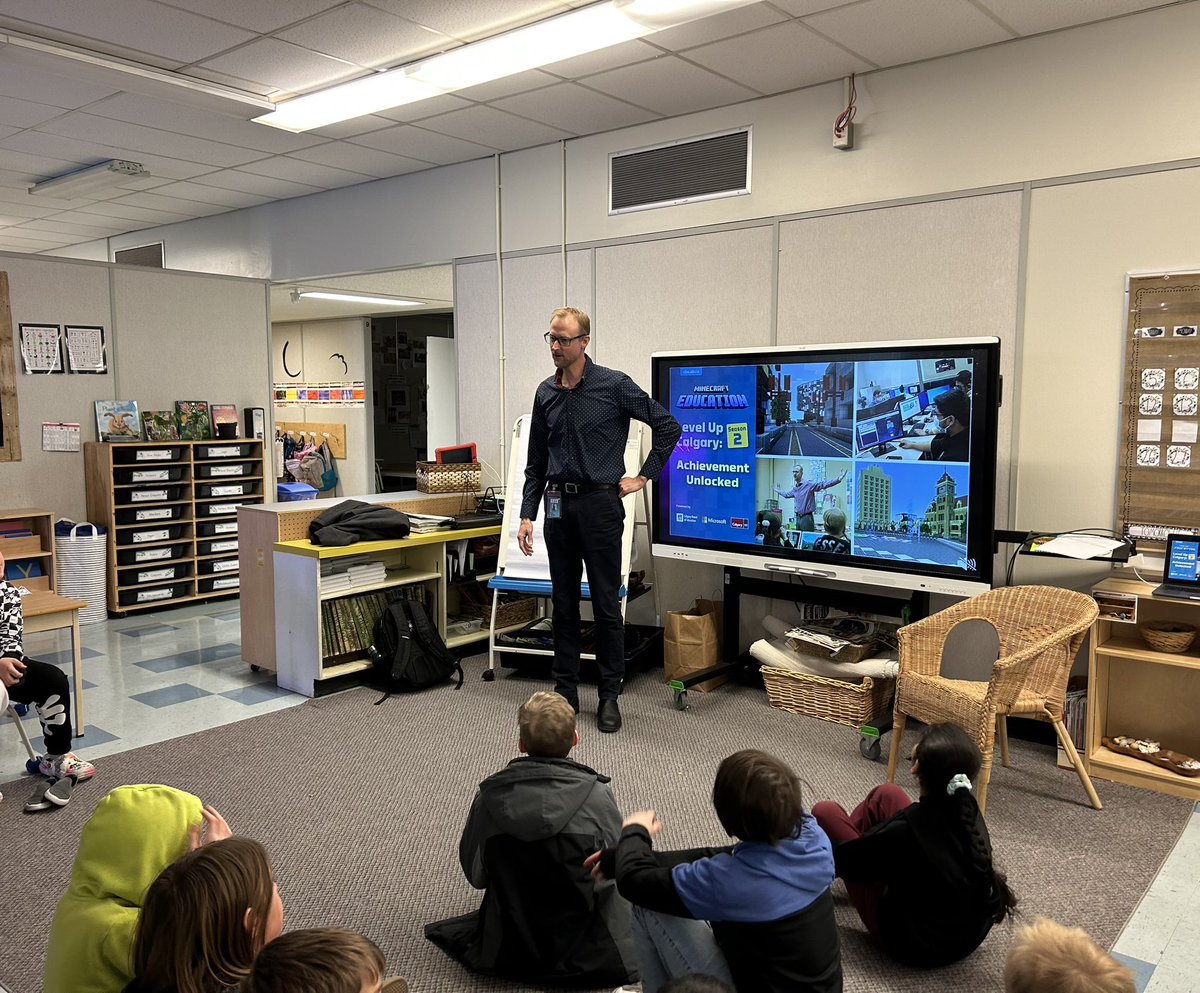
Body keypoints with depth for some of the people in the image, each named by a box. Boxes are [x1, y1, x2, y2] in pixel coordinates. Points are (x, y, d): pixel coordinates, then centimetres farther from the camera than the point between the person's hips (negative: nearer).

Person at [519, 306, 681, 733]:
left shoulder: (614, 385, -7)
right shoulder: (546, 393, 8)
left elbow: (668, 426, -2)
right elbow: (536, 462, 13)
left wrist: (644, 476, -3)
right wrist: (527, 514, 8)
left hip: (599, 505, -5)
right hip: (558, 506, 5)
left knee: (606, 604, 2)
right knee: (563, 602, 11)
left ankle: (609, 695, 13)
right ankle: (565, 689, 22)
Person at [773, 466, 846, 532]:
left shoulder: (809, 485, -11)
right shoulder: (795, 488, 12)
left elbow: (823, 484, -21)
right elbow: (787, 494, 34)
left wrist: (838, 479, -34)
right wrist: (777, 490, 46)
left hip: (807, 518, -7)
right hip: (798, 518, 7)